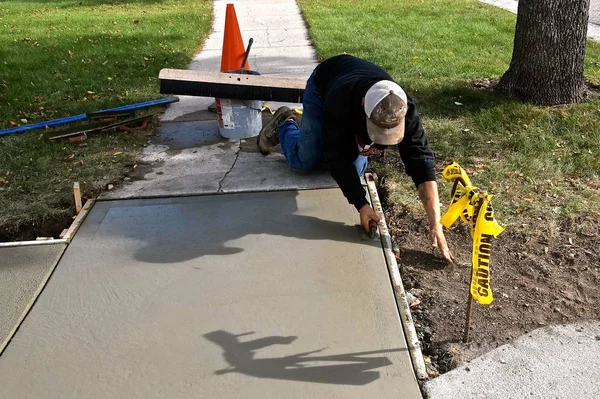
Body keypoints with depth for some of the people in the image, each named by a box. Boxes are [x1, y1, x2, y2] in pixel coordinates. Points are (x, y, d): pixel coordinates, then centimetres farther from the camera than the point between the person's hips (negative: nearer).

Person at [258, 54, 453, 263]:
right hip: (322, 86, -2)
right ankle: (283, 125, 24)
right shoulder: (340, 102, -48)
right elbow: (339, 160, -39)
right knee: (307, 161, -7)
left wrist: (435, 224, -47)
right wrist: (362, 205, -43)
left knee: (356, 169, -6)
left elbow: (421, 161, -43)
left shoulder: (403, 109, -40)